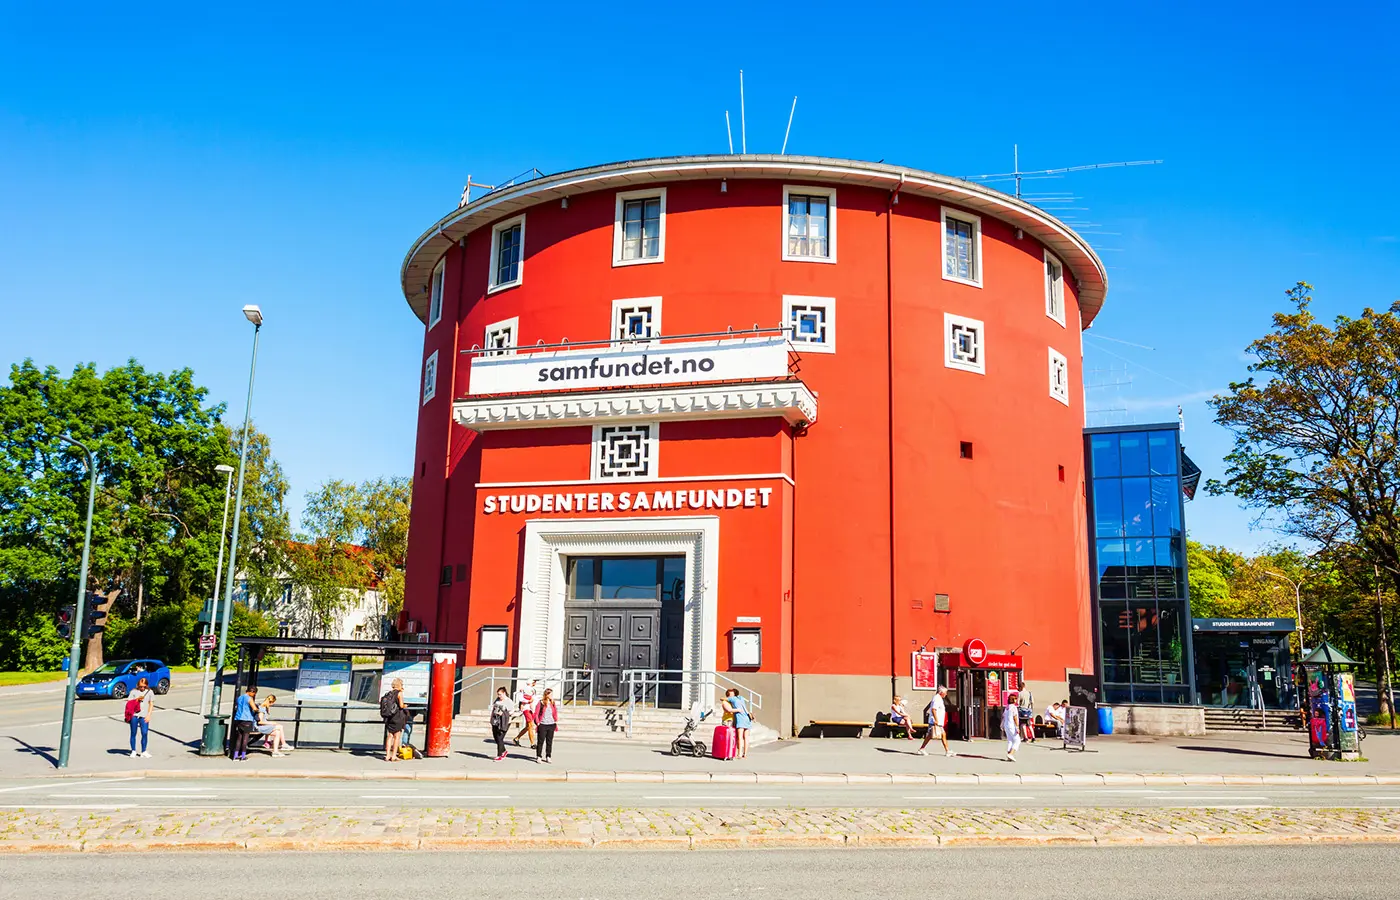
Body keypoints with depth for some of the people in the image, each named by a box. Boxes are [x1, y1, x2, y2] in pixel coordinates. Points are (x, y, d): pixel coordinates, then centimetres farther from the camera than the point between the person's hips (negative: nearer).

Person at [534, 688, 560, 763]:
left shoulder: (553, 704, 9)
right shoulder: (540, 703, -4)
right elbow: (536, 714, -2)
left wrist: (556, 721, 7)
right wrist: (537, 722, -6)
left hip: (551, 725, 4)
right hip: (542, 725, -4)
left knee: (549, 742, 8)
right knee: (540, 741, 0)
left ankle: (548, 757, 15)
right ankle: (538, 757, 8)